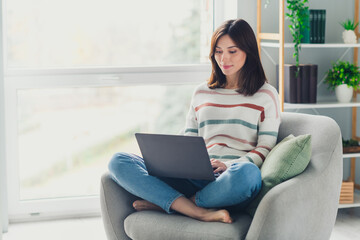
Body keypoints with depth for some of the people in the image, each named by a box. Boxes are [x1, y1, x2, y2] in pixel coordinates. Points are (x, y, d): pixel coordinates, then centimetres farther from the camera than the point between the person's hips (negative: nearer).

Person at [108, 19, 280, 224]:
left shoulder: (266, 95, 12)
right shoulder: (201, 93, 24)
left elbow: (265, 148, 3)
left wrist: (229, 165, -14)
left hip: (231, 181, -3)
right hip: (195, 179, 4)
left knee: (246, 172, -43)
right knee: (118, 162, -15)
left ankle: (165, 203, -20)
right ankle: (201, 212, -31)